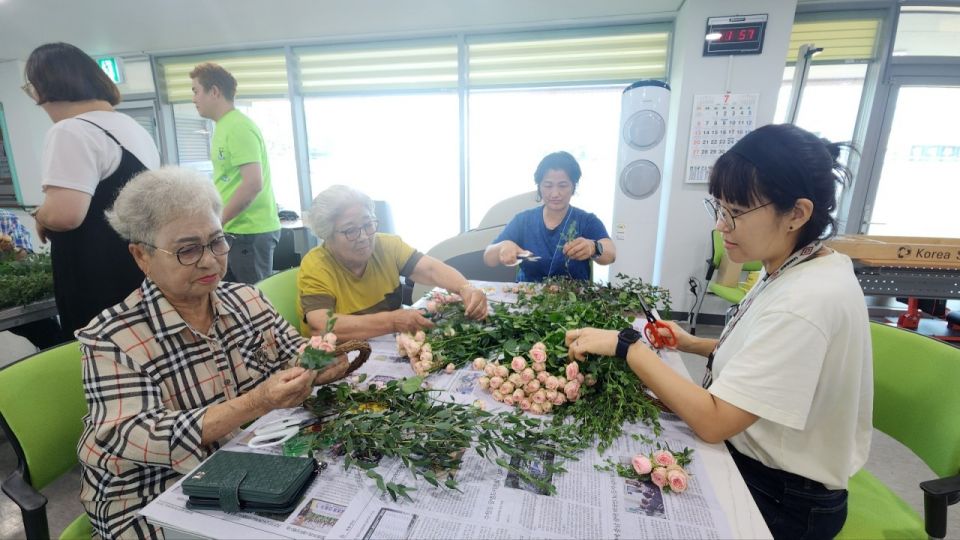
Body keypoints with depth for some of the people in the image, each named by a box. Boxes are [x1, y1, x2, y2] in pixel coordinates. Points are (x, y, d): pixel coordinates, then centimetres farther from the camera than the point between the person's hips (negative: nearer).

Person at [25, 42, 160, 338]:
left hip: (101, 282, -9)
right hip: (143, 268, 9)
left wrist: (41, 217, -3)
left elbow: (64, 214, -25)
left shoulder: (70, 131, -14)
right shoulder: (133, 126, 14)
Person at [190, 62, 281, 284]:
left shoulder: (238, 127, -14)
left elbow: (253, 184, -23)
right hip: (234, 230, 9)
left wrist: (217, 222, -15)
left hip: (251, 232, -9)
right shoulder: (224, 126, 15)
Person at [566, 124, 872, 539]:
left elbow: (712, 422, -32)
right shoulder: (796, 269, -2)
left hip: (783, 498, -7)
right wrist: (693, 344, 0)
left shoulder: (807, 299, -32)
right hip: (750, 450, 7)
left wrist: (626, 346, -30)